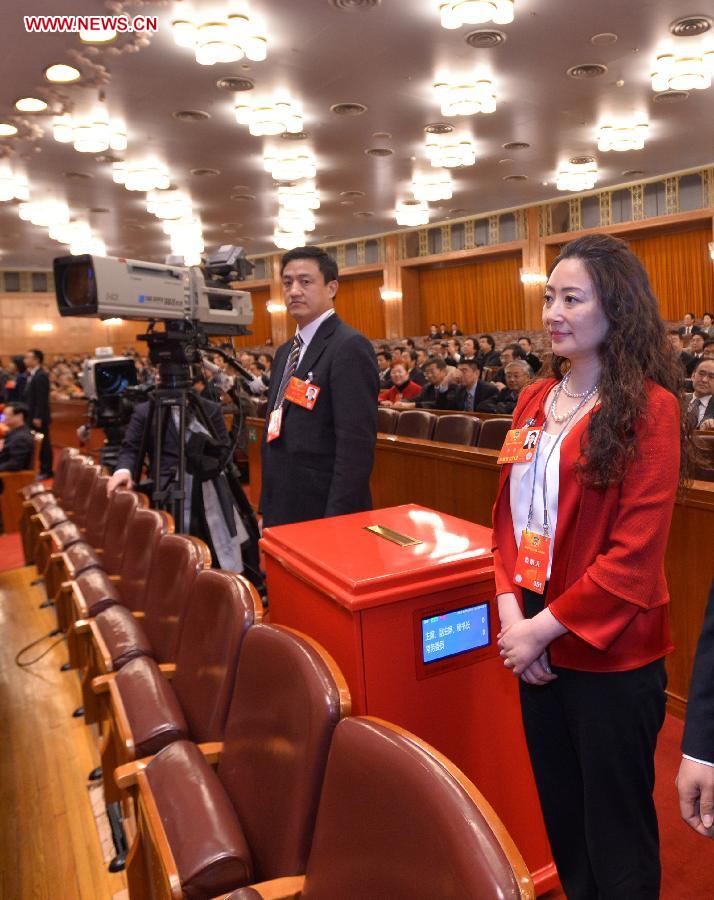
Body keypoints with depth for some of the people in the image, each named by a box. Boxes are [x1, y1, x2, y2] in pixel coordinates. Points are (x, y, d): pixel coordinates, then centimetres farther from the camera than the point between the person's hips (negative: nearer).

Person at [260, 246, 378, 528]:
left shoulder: (349, 347, -14)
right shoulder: (285, 352, 12)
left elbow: (356, 446, -20)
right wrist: (267, 511, 14)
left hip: (325, 515, -8)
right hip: (282, 514, 8)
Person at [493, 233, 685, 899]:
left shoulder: (648, 407, -14)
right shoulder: (535, 402, 6)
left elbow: (636, 551, -18)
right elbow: (507, 515, 7)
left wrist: (545, 627, -15)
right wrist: (511, 612, -6)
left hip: (611, 656, -6)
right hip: (536, 645, 6)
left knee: (616, 832, 14)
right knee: (559, 814, 23)